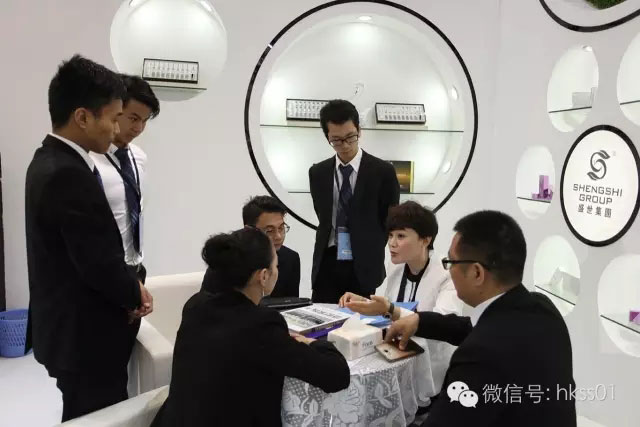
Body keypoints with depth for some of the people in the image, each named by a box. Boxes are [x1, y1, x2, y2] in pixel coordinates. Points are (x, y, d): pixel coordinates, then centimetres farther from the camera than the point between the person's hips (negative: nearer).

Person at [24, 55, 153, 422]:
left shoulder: (50, 160, 7)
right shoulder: (70, 175, -26)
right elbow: (101, 266, -25)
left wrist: (127, 288, 3)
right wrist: (135, 293, -6)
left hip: (68, 328, 10)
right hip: (85, 336, -10)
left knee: (82, 416, 23)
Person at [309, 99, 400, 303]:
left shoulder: (383, 171, -5)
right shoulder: (317, 173, 5)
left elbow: (390, 220, 2)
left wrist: (372, 253, 3)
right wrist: (330, 246, 10)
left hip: (363, 267, -2)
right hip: (327, 265, 3)